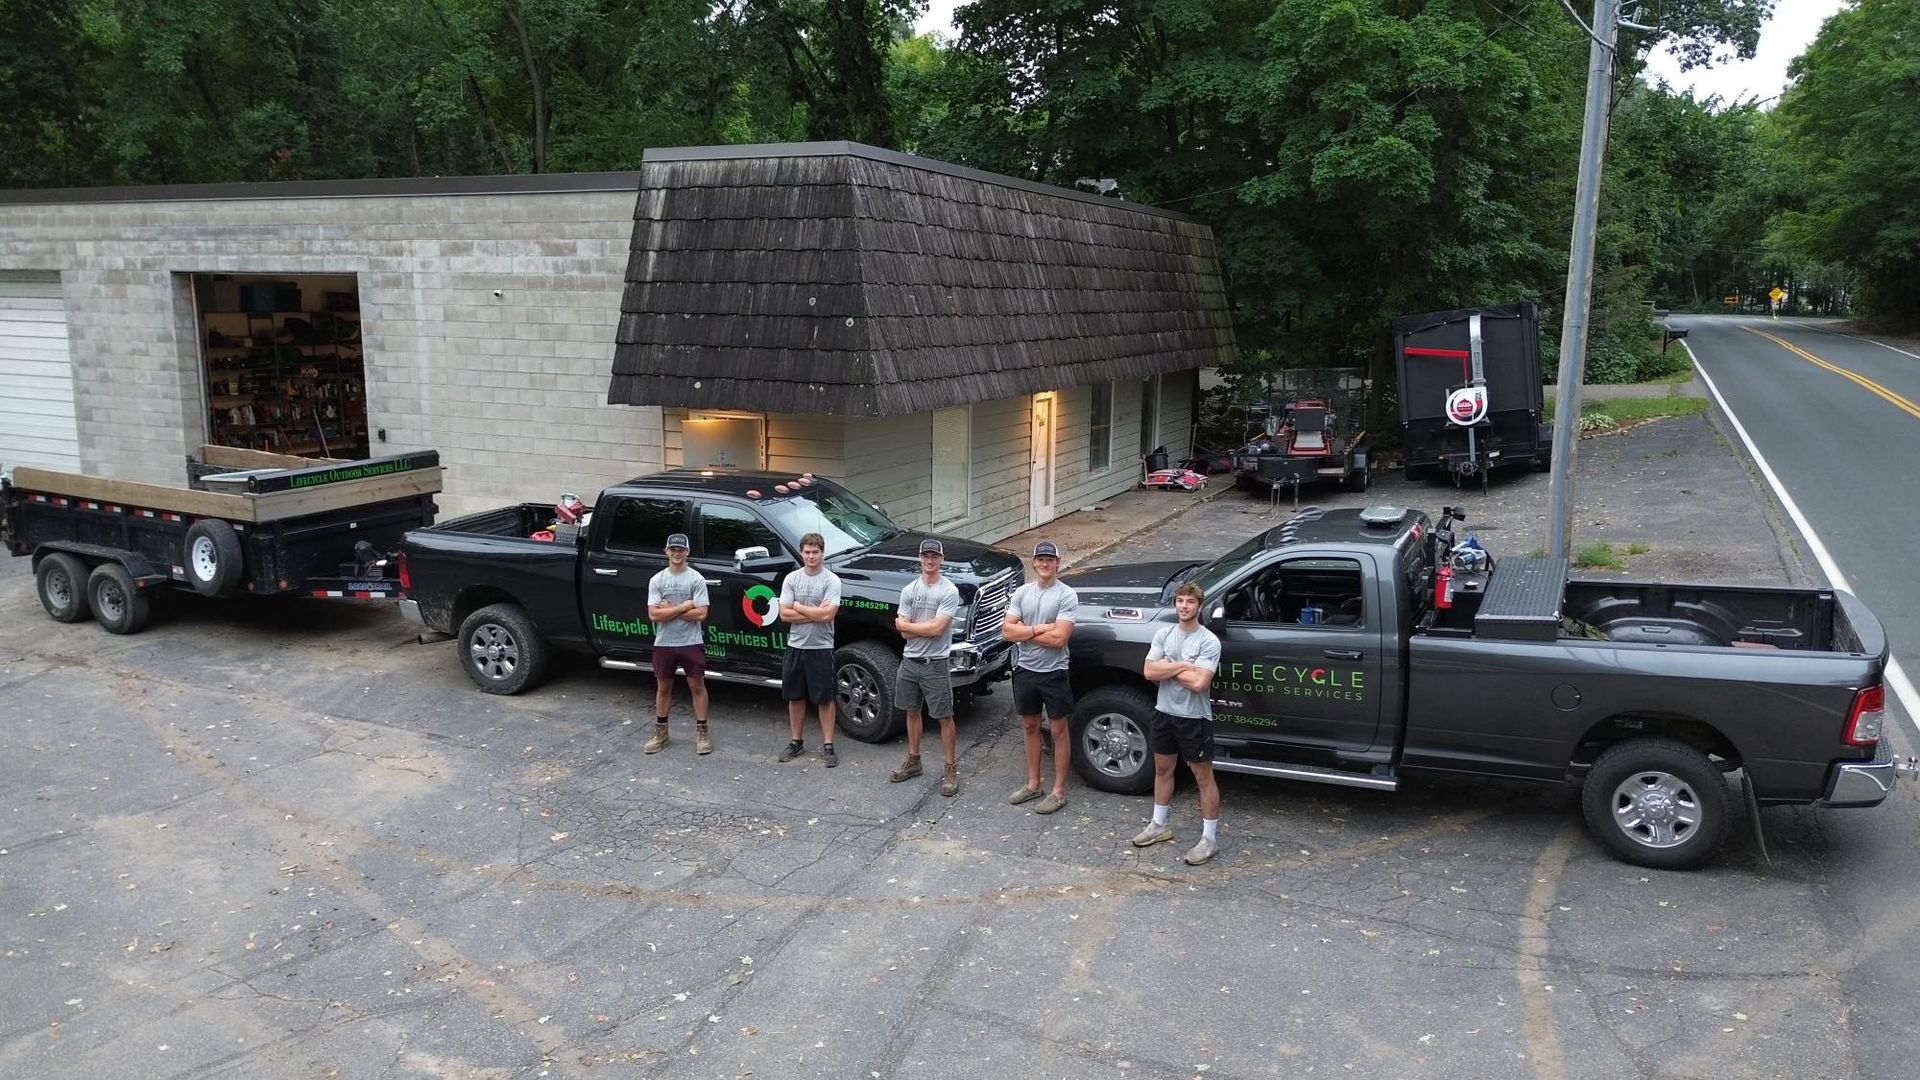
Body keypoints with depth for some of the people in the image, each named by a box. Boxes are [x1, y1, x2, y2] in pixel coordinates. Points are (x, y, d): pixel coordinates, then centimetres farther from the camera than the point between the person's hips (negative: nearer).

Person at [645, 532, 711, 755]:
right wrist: (684, 606, -14)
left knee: (697, 686, 2)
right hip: (663, 643, 2)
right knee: (663, 687, 13)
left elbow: (700, 614, -13)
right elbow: (654, 614, -9)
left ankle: (701, 732, 10)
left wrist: (669, 610, -13)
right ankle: (660, 732, 25)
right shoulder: (657, 580, 1)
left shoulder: (696, 579, -4)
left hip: (691, 643, -2)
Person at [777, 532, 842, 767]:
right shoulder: (791, 579, 2)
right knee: (795, 697, 13)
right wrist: (815, 613, -13)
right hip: (795, 646, 4)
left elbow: (827, 615, -19)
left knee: (825, 699, 3)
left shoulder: (831, 580, -8)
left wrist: (798, 607, -10)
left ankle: (828, 746, 10)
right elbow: (784, 615, -5)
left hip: (821, 648, -4)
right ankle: (796, 742, 26)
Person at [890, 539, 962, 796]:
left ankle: (951, 770, 9)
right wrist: (929, 627, -15)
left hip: (935, 664, -5)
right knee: (912, 712, 17)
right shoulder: (909, 590, 3)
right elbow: (905, 634, -3)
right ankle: (913, 762, 32)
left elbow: (936, 629, -20)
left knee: (945, 717, 1)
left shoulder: (949, 592, -11)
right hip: (909, 661, 5)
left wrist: (905, 624, -9)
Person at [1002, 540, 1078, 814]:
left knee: (1058, 731, 5)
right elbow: (1007, 631, -5)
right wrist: (1038, 629, -17)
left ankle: (1059, 791, 13)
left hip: (1054, 673, -5)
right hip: (1024, 670, 5)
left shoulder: (1067, 595, -12)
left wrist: (1023, 632, -13)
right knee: (1030, 727, 16)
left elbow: (1059, 638, -21)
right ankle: (1033, 784, 29)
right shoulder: (1021, 592, 3)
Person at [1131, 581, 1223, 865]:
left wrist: (1168, 667, -13)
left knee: (1203, 776, 3)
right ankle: (1160, 825, 34)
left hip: (1194, 718, -6)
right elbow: (1149, 672, -9)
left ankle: (1210, 837, 11)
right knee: (1162, 770, 18)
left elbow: (1198, 682, -25)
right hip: (1165, 713, 6)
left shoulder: (1209, 642, -15)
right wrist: (1183, 665, -17)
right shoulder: (1163, 635, 1)